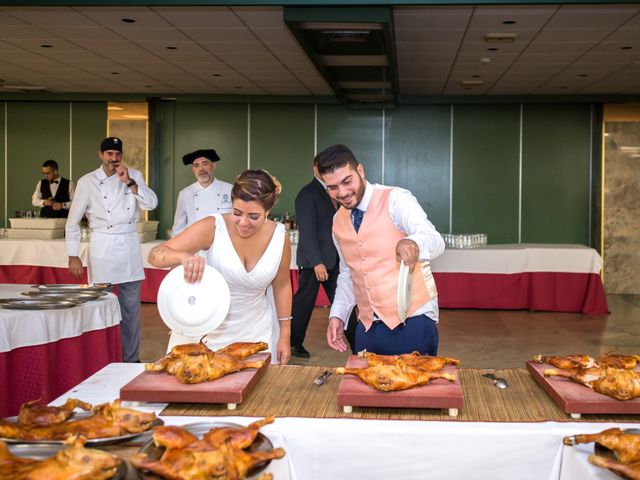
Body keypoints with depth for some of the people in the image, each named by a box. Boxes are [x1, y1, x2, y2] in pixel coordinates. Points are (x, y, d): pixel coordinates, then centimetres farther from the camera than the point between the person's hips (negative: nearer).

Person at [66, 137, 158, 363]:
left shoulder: (133, 175, 5)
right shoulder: (87, 182, -2)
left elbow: (151, 203, -7)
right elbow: (73, 221, 2)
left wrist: (129, 182, -18)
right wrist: (73, 256, -1)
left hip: (129, 245, 3)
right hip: (102, 247, -3)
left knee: (131, 307, 8)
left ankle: (130, 359, 19)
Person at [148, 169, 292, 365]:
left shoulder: (279, 236, -10)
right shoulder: (213, 228, -20)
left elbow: (282, 285, 5)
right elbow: (155, 255, -22)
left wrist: (285, 335, 6)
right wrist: (183, 257, -43)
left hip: (254, 333, 2)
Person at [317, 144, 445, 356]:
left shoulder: (396, 199, -11)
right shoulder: (338, 221, 9)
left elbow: (434, 240, -26)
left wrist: (413, 244, -48)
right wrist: (337, 315, 9)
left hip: (412, 322, -5)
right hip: (367, 328, 6)